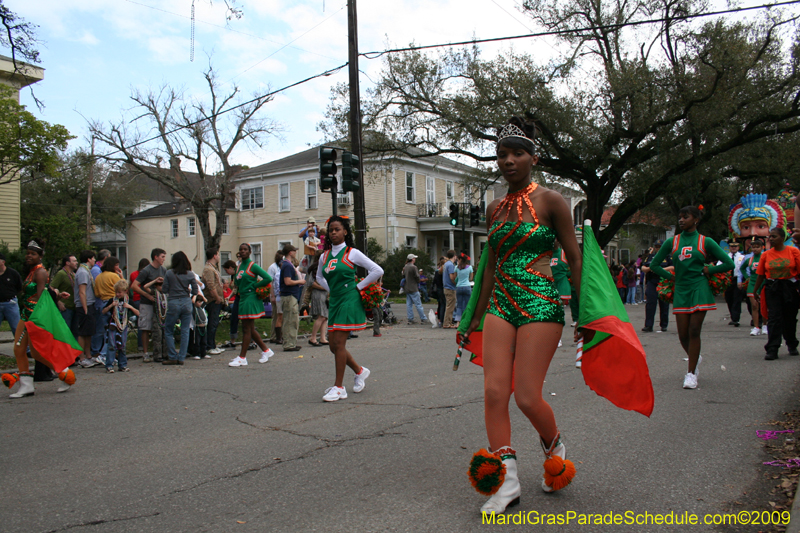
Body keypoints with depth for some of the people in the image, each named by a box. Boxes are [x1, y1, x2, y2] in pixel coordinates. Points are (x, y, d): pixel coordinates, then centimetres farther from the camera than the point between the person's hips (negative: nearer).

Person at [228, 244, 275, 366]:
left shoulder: (253, 266, -9)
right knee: (250, 329, 13)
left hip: (251, 299, -9)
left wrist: (253, 285, -12)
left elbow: (268, 278, -17)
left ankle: (242, 358, -1)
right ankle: (266, 351, 24)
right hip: (243, 299, 9)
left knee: (247, 329, -5)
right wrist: (239, 289, 10)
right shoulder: (239, 266, 14)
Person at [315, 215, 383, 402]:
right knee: (333, 345, 7)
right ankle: (360, 371, 30)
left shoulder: (352, 253, -5)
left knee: (339, 343, -9)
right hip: (334, 302, 6)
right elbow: (319, 277, 29)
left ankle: (339, 387, -1)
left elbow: (377, 271, -7)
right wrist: (331, 289, 13)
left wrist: (358, 287, -5)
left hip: (349, 301, -6)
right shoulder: (325, 256, 10)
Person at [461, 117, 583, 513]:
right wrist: (478, 316, 21)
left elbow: (575, 260, -2)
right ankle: (508, 481, 5)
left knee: (528, 397, -7)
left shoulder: (550, 201, -3)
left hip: (540, 305, -5)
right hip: (501, 305, 6)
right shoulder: (495, 209, 12)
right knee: (494, 392, -5)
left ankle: (556, 449, 26)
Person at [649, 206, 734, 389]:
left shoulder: (705, 242, 2)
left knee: (694, 331, -7)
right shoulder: (672, 242, 7)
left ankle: (691, 373, 2)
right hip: (680, 291, 3)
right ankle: (695, 358, 33)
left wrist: (708, 270, -1)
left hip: (699, 289, -2)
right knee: (683, 335, 2)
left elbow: (729, 263, 4)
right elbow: (654, 265, 13)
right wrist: (672, 276, 6)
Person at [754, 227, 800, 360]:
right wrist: (756, 291, 12)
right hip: (772, 288, 1)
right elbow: (761, 275, 8)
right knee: (774, 318, -6)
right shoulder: (766, 255, 3)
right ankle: (772, 350, -8)